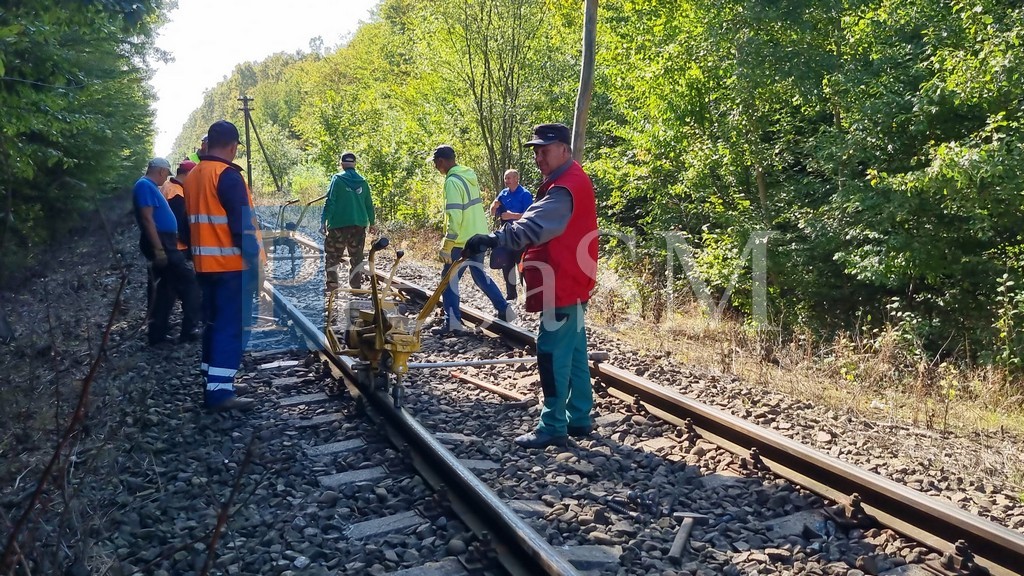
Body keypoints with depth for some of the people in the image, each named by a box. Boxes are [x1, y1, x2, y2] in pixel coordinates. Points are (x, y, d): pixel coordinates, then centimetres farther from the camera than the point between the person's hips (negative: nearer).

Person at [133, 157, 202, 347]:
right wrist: (158, 249, -24)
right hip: (160, 244, -10)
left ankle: (157, 334, 14)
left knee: (164, 290, 11)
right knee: (189, 281, -7)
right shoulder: (145, 186, -12)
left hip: (164, 243, 10)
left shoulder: (150, 187, 18)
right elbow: (147, 219, -21)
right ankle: (189, 329, -4)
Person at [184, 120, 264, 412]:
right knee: (233, 326, -6)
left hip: (206, 264, 9)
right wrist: (255, 260, -14)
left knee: (215, 322, 17)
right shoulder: (228, 175, -14)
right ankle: (220, 390, -8)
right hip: (232, 264, -9)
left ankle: (211, 381, 23)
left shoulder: (193, 176, 13)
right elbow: (241, 224, -19)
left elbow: (191, 220, 18)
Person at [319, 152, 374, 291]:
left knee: (332, 257, 5)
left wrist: (323, 221, -10)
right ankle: (356, 287, 12)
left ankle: (332, 287, -1)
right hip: (359, 225, 4)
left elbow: (330, 202, -10)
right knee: (357, 258, 12)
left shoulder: (337, 179, -4)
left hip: (339, 224, -4)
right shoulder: (363, 182, 8)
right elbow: (369, 205, 12)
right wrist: (372, 222, 22)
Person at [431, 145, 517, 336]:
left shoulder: (453, 181, -17)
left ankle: (453, 323, 3)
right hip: (479, 237, 9)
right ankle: (504, 310, 22)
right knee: (480, 274, 21)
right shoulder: (470, 175, 10)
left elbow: (455, 217, -24)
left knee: (449, 279, 2)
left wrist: (446, 246, -21)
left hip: (464, 241, -9)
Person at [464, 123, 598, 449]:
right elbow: (544, 225, 17)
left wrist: (491, 240, -43)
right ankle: (579, 419, 23)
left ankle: (554, 427, 2)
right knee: (574, 355, 14)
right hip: (570, 283, 11)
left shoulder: (565, 188, -20)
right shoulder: (568, 182, 15)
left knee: (553, 355, -6)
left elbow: (532, 228, -34)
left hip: (563, 286, -11)